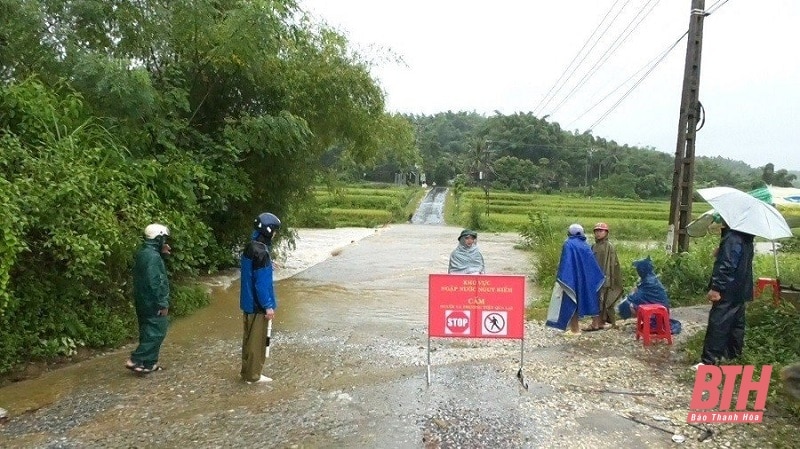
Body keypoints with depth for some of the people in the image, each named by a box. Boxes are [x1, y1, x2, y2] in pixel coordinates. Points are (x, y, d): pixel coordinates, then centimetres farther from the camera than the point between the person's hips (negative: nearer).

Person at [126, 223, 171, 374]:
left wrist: (162, 254, 8)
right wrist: (163, 304, -21)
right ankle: (135, 360, -5)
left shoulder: (143, 252, 10)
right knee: (156, 332, -3)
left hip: (143, 300, 10)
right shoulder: (153, 256, -22)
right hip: (152, 302, -10)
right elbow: (155, 283, -25)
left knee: (148, 331, 15)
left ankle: (149, 363, 20)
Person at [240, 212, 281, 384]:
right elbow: (262, 282, -23)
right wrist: (268, 306, -18)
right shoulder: (261, 252, -23)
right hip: (257, 304, -10)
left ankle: (247, 371, 28)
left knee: (249, 338, 18)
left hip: (248, 302, 10)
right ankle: (253, 375, 13)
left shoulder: (250, 247, 8)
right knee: (257, 340, 2)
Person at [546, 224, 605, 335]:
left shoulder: (568, 244, -12)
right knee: (576, 301, 16)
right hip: (582, 279, 7)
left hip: (571, 279, -7)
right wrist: (599, 277, 18)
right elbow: (592, 264, 10)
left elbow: (565, 263, -19)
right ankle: (575, 328, 21)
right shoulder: (585, 245, 7)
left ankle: (574, 329, 2)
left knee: (570, 302, 1)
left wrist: (561, 279, -19)